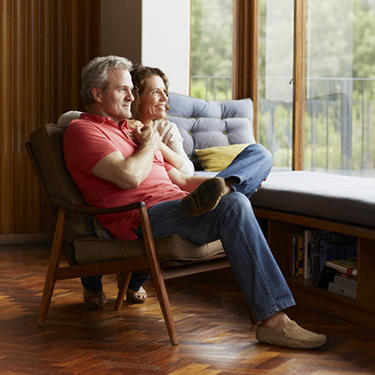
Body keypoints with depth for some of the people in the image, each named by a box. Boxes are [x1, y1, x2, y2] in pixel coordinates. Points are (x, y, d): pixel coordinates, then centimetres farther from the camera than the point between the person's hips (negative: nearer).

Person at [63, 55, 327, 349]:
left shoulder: (129, 129, 33)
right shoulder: (82, 131, 3)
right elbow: (129, 176, -15)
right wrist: (150, 145, 5)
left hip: (178, 203, 9)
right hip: (143, 216, -9)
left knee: (259, 154, 1)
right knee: (233, 204, -33)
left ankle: (217, 190, -35)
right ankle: (273, 320, -38)